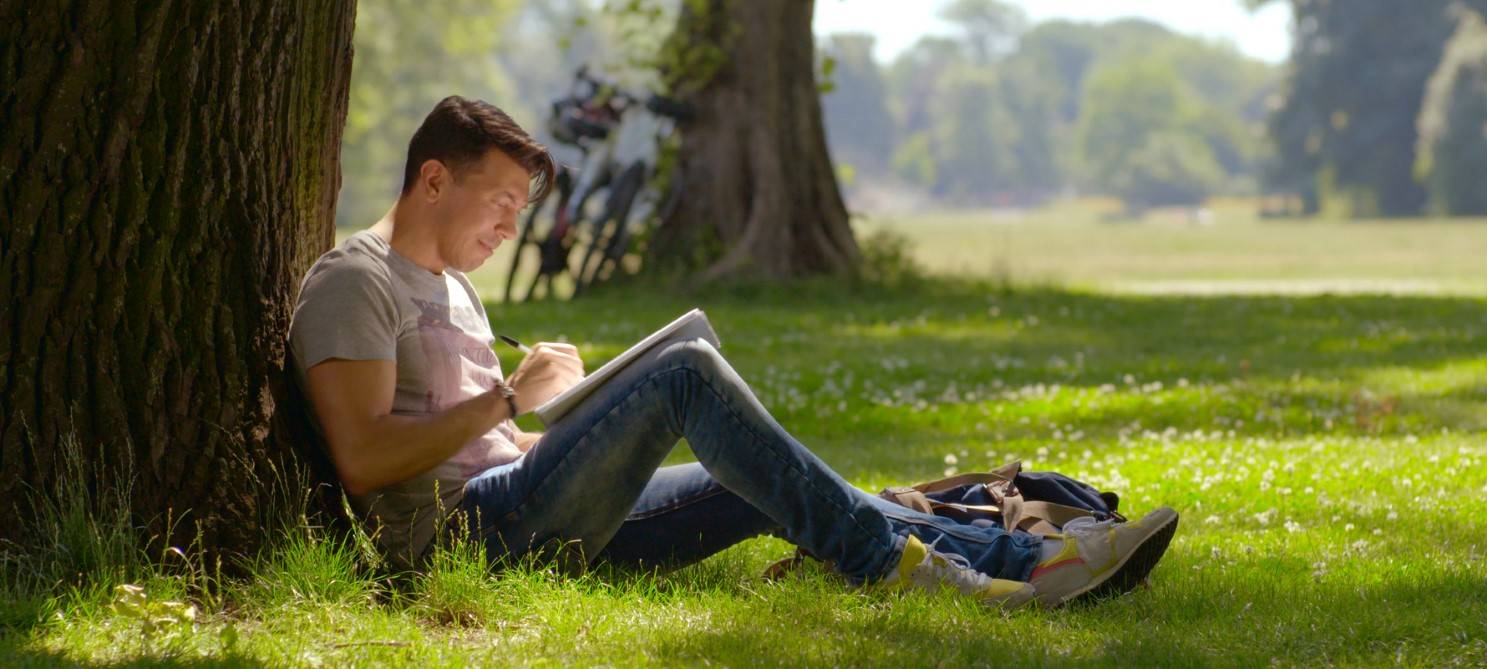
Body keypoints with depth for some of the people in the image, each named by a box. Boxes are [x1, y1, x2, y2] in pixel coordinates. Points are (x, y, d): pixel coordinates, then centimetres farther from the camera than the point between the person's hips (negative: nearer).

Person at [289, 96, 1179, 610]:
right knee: (687, 372, -21)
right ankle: (885, 560, -19)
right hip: (456, 526, -10)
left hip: (534, 510, 10)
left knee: (762, 492, -3)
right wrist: (512, 396, -12)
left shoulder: (451, 286, 25)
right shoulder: (354, 281, -7)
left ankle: (1026, 560, -11)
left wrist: (586, 438, 10)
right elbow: (363, 458, -19)